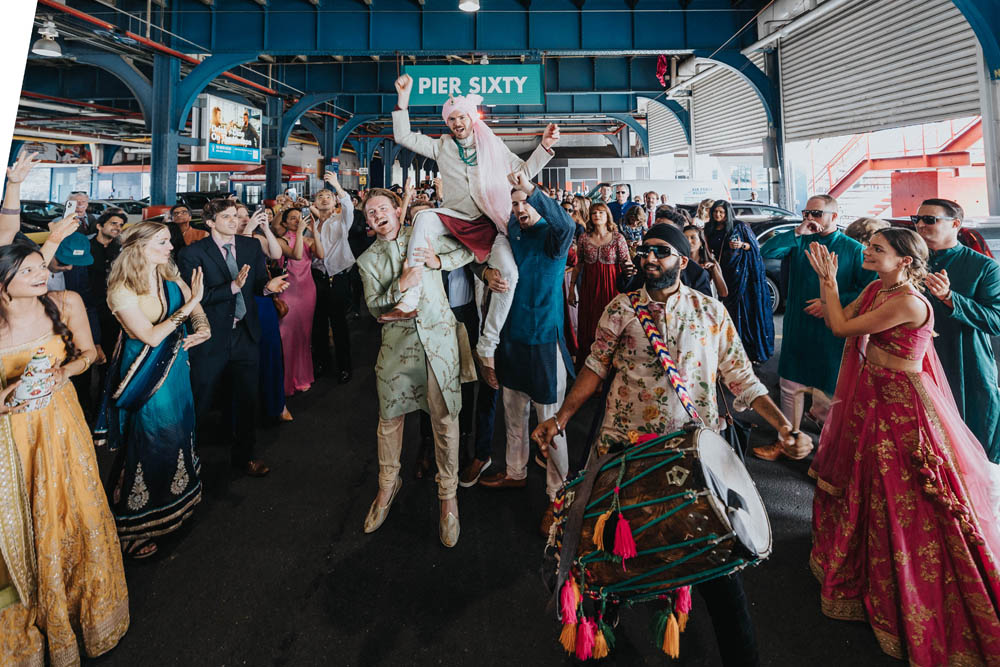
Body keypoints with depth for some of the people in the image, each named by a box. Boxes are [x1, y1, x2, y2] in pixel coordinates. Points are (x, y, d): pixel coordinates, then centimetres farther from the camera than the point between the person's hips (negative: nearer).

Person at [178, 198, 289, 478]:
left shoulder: (252, 246, 5)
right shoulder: (193, 253, -9)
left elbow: (258, 282, 6)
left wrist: (267, 286, -17)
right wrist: (233, 286, -29)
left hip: (245, 335, 4)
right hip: (210, 338, -4)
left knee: (245, 399, 14)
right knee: (200, 402, 10)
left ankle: (243, 455, 31)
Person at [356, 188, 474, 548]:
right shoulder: (368, 259, 9)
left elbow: (468, 250, 13)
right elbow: (374, 307, 1)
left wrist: (439, 261, -5)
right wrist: (400, 285, -15)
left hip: (439, 335, -1)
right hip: (397, 341, 2)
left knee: (444, 418, 1)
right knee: (389, 417, 10)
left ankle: (448, 494, 18)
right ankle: (388, 484, 34)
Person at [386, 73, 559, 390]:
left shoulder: (493, 145, 12)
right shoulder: (441, 146, 14)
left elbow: (524, 171, 11)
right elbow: (403, 137, 9)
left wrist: (545, 147, -2)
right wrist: (403, 97, 2)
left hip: (489, 222, -1)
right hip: (454, 217, 1)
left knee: (510, 273, -27)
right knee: (424, 218, -33)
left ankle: (486, 348, -18)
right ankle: (409, 302, -34)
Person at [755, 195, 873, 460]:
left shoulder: (853, 249, -3)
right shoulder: (800, 242, 6)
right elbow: (766, 252, -8)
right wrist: (798, 232, -13)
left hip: (832, 330, -3)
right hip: (797, 328, 3)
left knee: (828, 389, 5)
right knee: (791, 385, 10)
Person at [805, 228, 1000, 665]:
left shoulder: (908, 301, -26)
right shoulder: (876, 290, 2)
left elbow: (842, 328, -21)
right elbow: (838, 321, 4)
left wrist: (829, 279, -11)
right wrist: (826, 279, -1)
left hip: (902, 407, -9)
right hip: (873, 399, 9)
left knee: (904, 503, 5)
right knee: (868, 480, 25)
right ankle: (865, 565, 50)